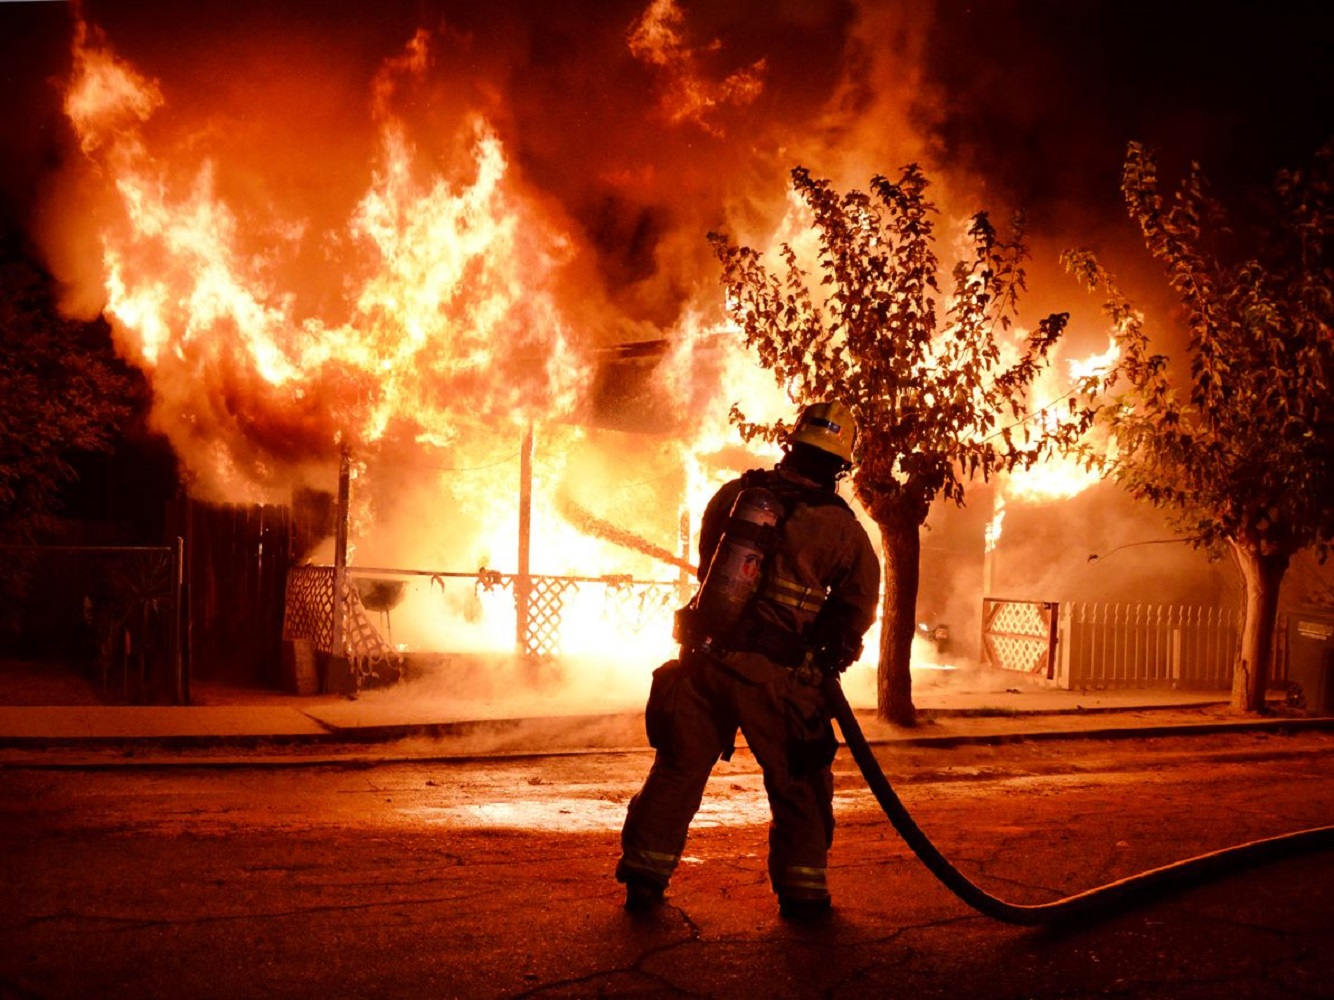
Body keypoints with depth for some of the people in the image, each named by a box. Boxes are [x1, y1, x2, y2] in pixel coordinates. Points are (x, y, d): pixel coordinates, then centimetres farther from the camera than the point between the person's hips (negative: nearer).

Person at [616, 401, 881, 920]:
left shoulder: (736, 493, 4)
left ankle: (644, 876, 17)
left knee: (678, 769, 13)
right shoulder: (843, 529, -3)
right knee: (798, 782, 13)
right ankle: (801, 889, 16)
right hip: (775, 676, -3)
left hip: (704, 657, 3)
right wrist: (830, 659, 19)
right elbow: (857, 608, 2)